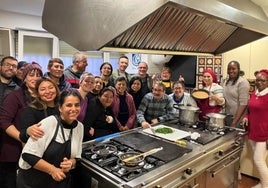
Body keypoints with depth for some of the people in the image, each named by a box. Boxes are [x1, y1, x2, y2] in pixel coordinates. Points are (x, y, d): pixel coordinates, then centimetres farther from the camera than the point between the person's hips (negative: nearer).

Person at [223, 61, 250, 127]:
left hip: (239, 118, -6)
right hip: (227, 116, 6)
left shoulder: (242, 82, -12)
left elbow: (243, 104, -17)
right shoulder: (226, 81, 9)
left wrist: (235, 121, -19)